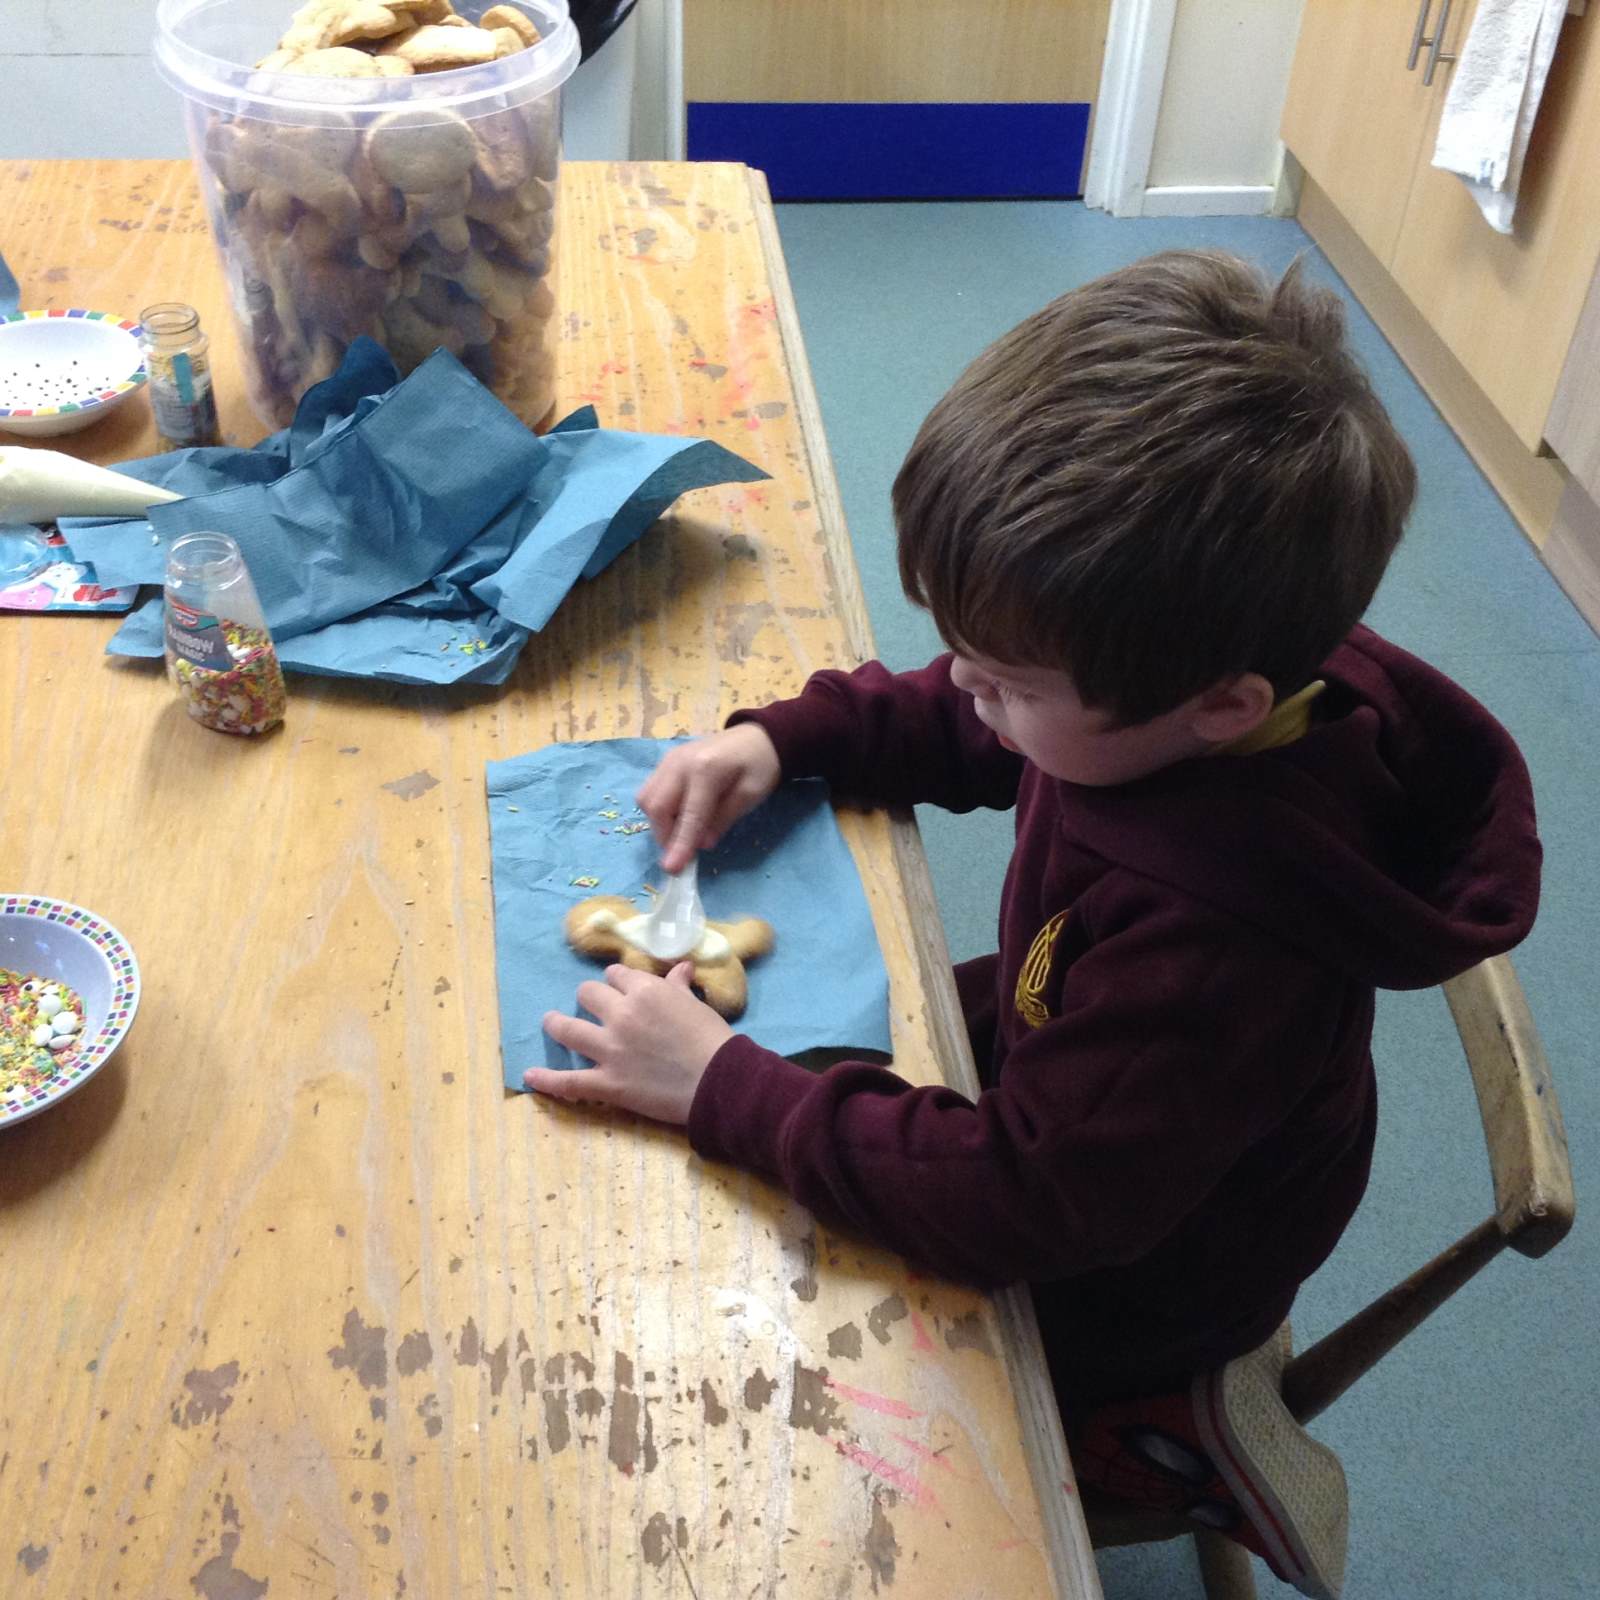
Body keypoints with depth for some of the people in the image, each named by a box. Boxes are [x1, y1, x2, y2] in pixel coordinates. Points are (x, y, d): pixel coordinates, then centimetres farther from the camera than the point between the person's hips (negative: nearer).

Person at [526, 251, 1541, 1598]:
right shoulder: (1173, 687, -20)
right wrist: (780, 738, -14)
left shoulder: (1215, 943, -44)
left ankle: (1153, 1423, 11)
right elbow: (965, 730, 0)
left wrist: (724, 1088, -34)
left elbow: (1020, 1202, -37)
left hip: (1119, 1276, -7)